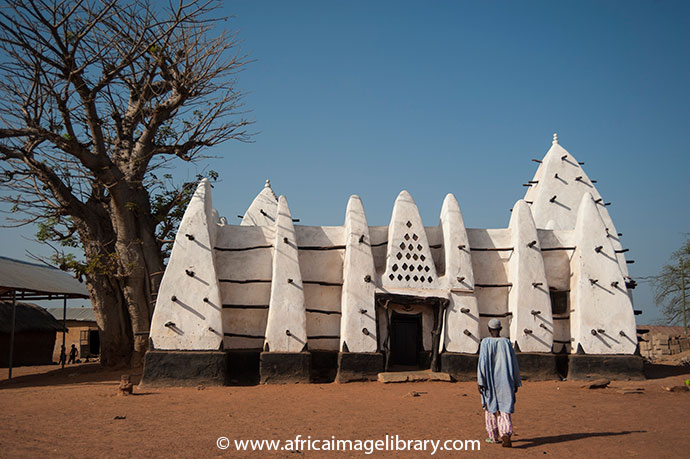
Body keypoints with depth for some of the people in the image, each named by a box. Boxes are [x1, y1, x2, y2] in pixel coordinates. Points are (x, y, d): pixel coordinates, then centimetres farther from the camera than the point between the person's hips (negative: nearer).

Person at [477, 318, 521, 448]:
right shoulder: (506, 342, 2)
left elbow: (483, 362, -15)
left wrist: (480, 381, -11)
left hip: (490, 380, -2)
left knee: (491, 406, 14)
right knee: (504, 408, 2)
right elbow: (514, 363, 4)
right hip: (505, 380, 2)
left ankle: (494, 436, 21)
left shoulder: (485, 342, -8)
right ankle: (506, 434, -21)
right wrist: (516, 383, 12)